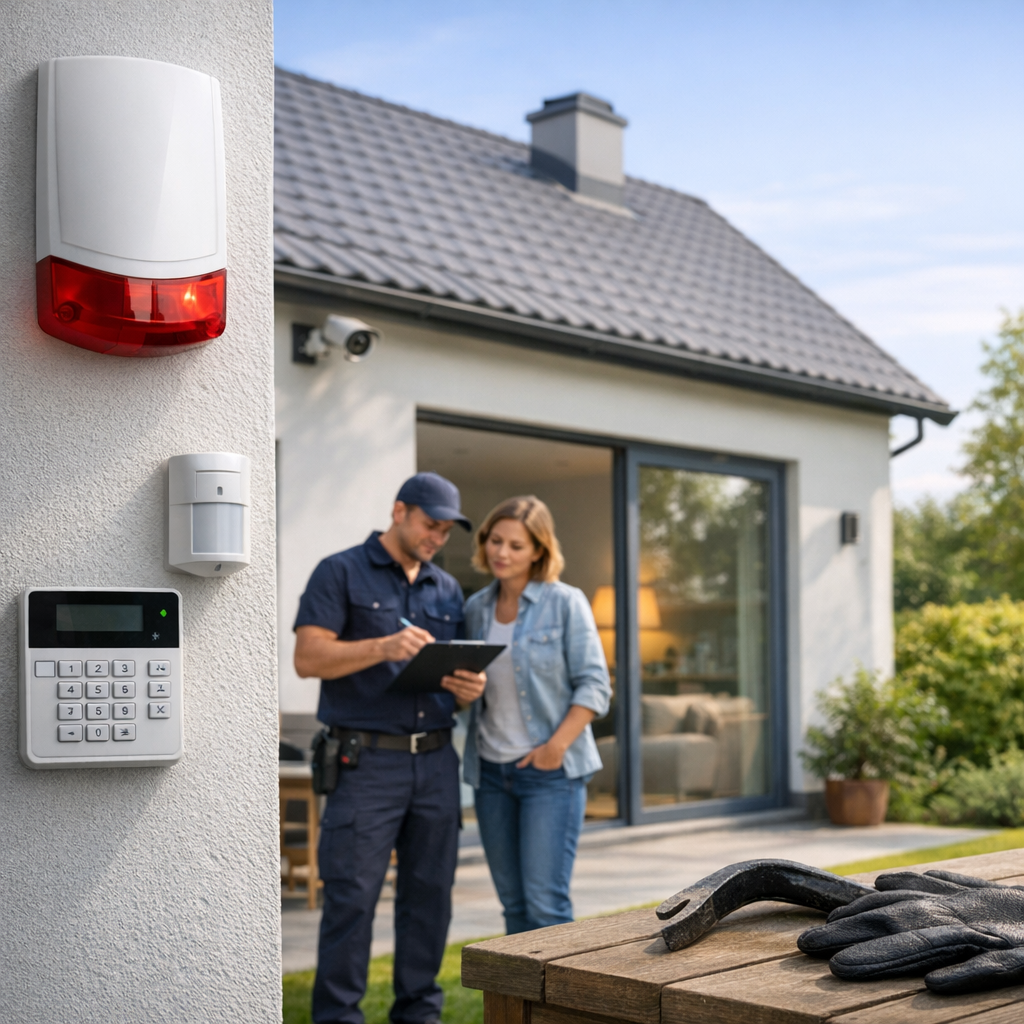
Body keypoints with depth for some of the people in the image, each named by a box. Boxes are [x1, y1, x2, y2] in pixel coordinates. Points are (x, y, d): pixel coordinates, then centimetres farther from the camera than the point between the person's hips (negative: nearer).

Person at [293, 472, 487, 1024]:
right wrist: (383, 648, -22)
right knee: (351, 897, -5)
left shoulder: (448, 590, 17)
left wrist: (471, 687, -3)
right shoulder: (341, 573, 0)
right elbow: (308, 657, -9)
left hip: (436, 761, 6)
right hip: (367, 763, -5)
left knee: (430, 894, 8)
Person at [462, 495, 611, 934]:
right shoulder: (476, 608, 9)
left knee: (545, 901, -10)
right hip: (490, 770, 5)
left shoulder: (566, 603, -5)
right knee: (513, 902, 9)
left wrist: (557, 744, -17)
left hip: (551, 771, -5)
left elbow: (594, 686, -7)